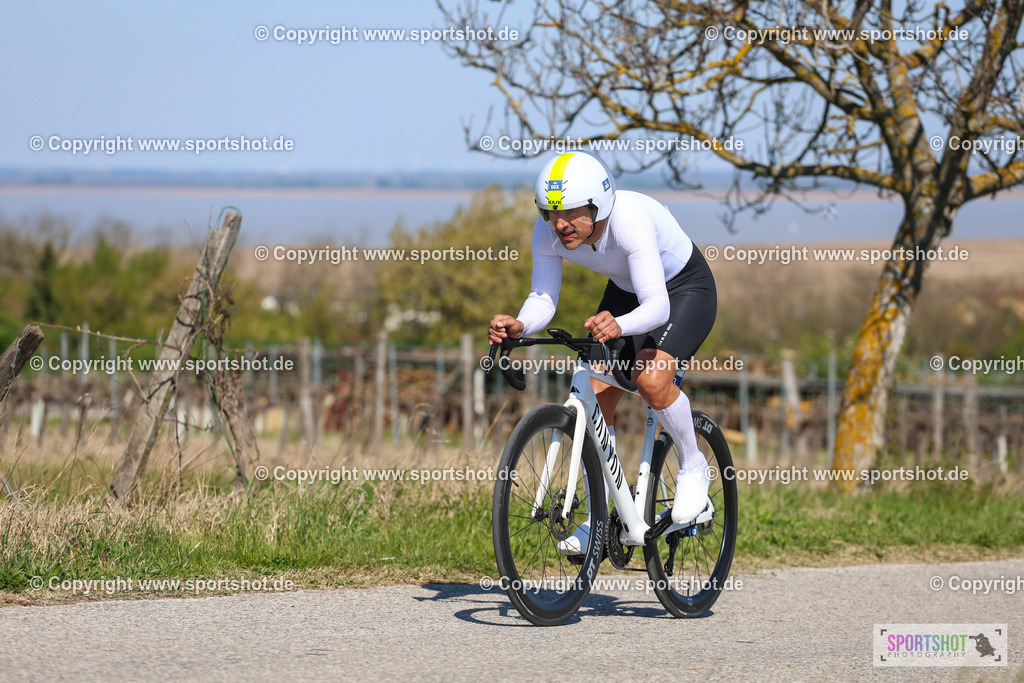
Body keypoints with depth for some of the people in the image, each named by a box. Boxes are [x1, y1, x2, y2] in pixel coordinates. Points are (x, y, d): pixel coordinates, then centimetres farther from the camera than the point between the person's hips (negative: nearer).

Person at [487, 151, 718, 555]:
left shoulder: (631, 219, -39)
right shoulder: (549, 232, -23)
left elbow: (657, 305, -46)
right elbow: (542, 299, -21)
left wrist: (619, 325, -66)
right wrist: (518, 327, -43)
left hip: (686, 289, -6)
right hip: (626, 291, 6)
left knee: (651, 380, -30)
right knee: (594, 398, -6)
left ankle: (693, 468, -3)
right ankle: (598, 521, 7)